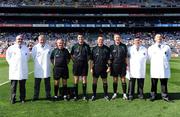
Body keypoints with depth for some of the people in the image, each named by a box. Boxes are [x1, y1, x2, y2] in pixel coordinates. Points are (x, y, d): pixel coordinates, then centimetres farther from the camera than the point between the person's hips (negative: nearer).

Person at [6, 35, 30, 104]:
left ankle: (22, 99, 16)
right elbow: (8, 57, 9)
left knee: (22, 86, 8)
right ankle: (12, 99, 10)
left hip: (23, 70, 2)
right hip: (14, 70, -2)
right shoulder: (11, 48, 0)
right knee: (13, 86, 1)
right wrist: (12, 64, 6)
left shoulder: (26, 48, 9)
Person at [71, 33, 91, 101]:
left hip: (84, 65, 0)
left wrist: (86, 61, 3)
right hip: (76, 64, 0)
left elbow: (89, 55, 14)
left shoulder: (86, 46, 4)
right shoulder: (74, 46, 3)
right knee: (76, 80, 4)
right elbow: (71, 55, 13)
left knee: (84, 79, 4)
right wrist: (74, 61, 3)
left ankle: (84, 95, 14)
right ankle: (75, 95, 13)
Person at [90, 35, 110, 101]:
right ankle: (94, 95, 16)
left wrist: (109, 67, -4)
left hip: (104, 68, 0)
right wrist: (91, 68, -1)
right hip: (96, 68, 1)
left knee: (105, 81, 8)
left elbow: (108, 59, 3)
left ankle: (106, 95, 20)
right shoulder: (94, 49, 4)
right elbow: (92, 60, 5)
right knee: (94, 81, 4)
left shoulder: (106, 49, 2)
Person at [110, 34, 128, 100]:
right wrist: (109, 66, 2)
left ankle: (124, 94, 10)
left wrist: (127, 64, 2)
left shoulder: (124, 46, 5)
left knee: (123, 79, 2)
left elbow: (126, 56, 7)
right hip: (114, 65, 0)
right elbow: (110, 57, 7)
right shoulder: (112, 47, 5)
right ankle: (115, 94, 18)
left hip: (122, 65, 0)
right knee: (115, 79, 7)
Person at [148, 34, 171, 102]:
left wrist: (165, 63, 13)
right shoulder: (151, 48, 8)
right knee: (154, 84, 3)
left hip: (164, 69, 1)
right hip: (155, 69, 0)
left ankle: (165, 96, 13)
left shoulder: (167, 47, 10)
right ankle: (153, 95, 12)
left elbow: (168, 57, 19)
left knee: (164, 83, 4)